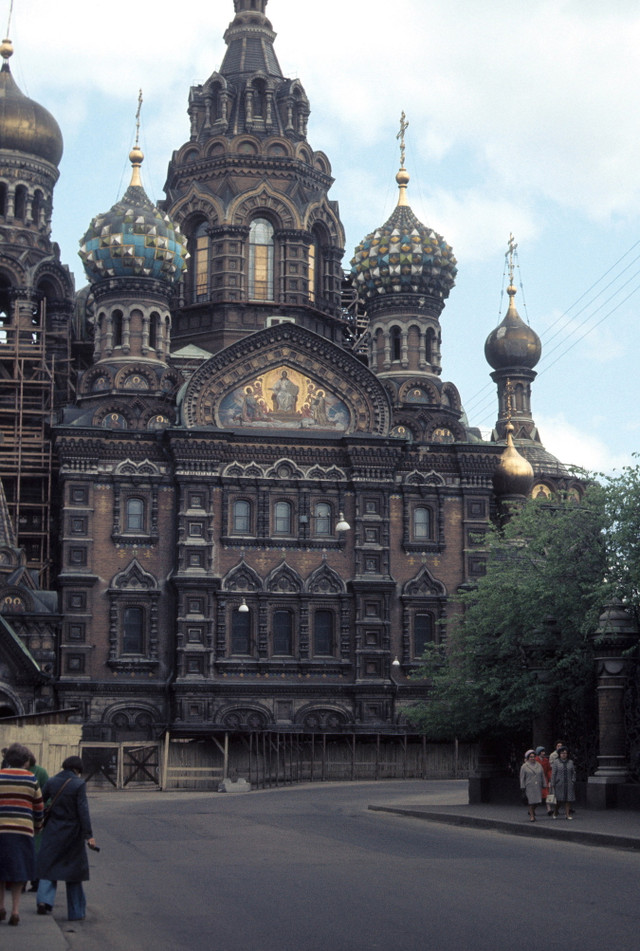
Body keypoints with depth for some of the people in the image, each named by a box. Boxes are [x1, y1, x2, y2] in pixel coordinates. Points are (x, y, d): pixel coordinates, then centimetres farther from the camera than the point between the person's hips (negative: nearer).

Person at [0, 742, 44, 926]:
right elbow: (39, 806, 10)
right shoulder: (31, 779, 3)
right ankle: (15, 910, 2)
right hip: (23, 830, 0)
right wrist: (38, 824, 27)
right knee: (18, 870, 8)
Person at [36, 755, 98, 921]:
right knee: (74, 868, 7)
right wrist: (89, 835, -15)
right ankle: (76, 912, 11)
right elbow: (83, 811, -15)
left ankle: (44, 899, -9)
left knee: (48, 865, 13)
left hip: (52, 832, 3)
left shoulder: (52, 782, 1)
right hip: (72, 832, -3)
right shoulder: (78, 784, -11)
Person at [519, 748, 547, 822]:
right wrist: (523, 787, -6)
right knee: (531, 801, -6)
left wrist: (544, 785, 9)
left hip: (538, 787, 4)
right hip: (529, 787, -4)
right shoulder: (524, 766, 1)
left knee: (537, 801, 0)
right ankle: (532, 816, 4)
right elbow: (522, 778, -1)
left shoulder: (539, 765, 12)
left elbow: (542, 776, 15)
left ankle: (532, 811, 28)